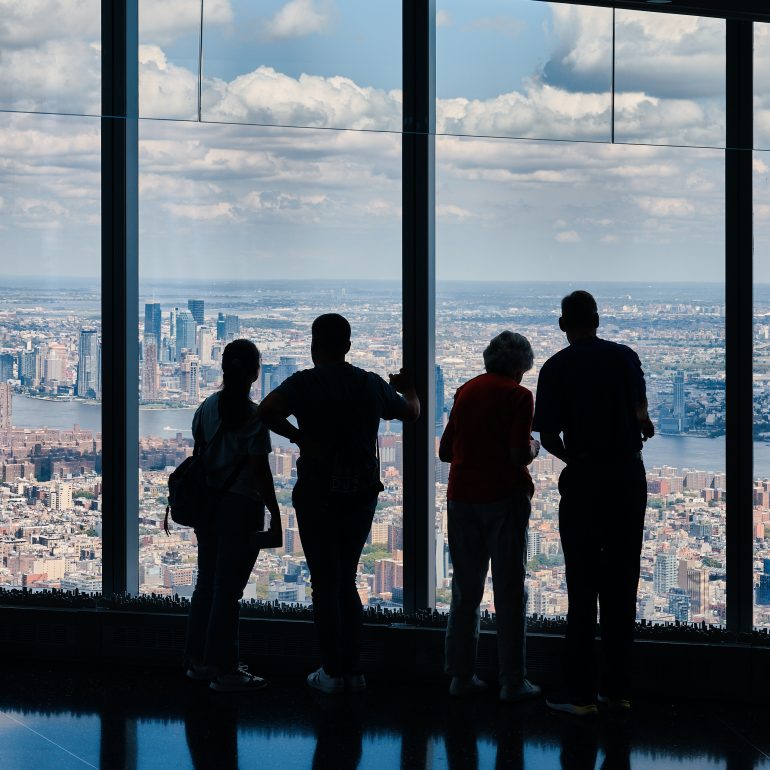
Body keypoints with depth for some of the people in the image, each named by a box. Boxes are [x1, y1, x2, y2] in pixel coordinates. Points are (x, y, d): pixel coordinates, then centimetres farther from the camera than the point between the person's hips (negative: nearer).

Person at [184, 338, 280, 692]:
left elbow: (198, 455, 10)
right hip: (241, 505, -7)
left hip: (208, 504, 7)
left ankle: (198, 660, 23)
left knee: (206, 583, 15)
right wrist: (275, 513, -8)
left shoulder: (207, 408, 4)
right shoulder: (254, 416, -15)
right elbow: (260, 470, -16)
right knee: (228, 589, -2)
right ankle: (224, 669, 2)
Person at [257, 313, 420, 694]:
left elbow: (266, 411, -28)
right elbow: (411, 412, 22)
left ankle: (332, 672, 4)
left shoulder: (306, 383, -9)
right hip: (361, 494, 4)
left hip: (318, 494, -4)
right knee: (346, 580, 15)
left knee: (325, 582, 4)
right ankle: (352, 669, 14)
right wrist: (408, 389, 42)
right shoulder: (372, 385, 4)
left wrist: (299, 437, -15)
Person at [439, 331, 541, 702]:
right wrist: (534, 448, 5)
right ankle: (513, 682, 4)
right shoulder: (517, 395, -7)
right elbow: (519, 454, -16)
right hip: (503, 498, -5)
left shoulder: (466, 391, 9)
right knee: (509, 592, 2)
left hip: (462, 497, 5)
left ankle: (461, 675, 14)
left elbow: (445, 451, 12)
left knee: (465, 590, 12)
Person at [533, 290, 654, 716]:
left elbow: (548, 437, -6)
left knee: (583, 585, -1)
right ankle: (617, 689, 10)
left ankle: (580, 692, -1)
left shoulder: (557, 368, -5)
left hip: (584, 480, -4)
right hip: (630, 474, 4)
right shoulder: (626, 357, 8)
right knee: (621, 584, 8)